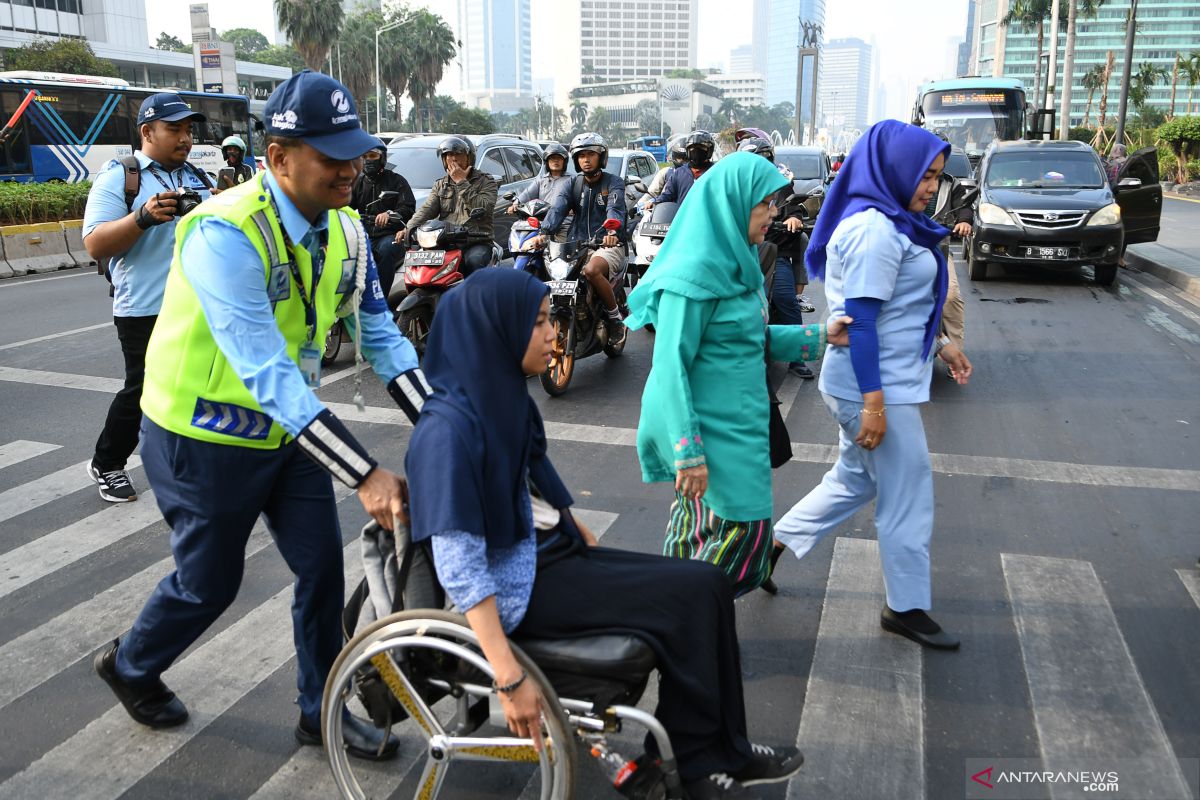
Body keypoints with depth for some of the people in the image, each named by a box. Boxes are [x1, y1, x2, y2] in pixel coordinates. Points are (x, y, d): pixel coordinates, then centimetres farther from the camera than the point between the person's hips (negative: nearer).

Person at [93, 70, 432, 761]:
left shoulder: (345, 231, -7)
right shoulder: (226, 232, -31)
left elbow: (381, 338, -5)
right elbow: (268, 374, -38)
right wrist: (365, 474, -42)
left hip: (290, 429, 6)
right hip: (206, 439, -6)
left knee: (322, 567, 7)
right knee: (210, 581, 11)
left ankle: (322, 713, 28)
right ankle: (131, 666, 44)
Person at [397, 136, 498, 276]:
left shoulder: (486, 181, 9)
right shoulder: (440, 185, 22)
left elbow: (484, 209, -10)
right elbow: (427, 209, 6)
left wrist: (462, 182, -7)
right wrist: (408, 228, -14)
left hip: (477, 242, -3)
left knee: (473, 261, -35)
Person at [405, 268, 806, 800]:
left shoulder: (503, 393, 3)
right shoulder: (449, 427, -24)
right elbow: (459, 567, -26)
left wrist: (590, 542, 17)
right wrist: (509, 679, -26)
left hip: (552, 552, 8)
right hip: (518, 583, -8)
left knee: (707, 585, 0)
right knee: (687, 598, -13)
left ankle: (724, 752, 13)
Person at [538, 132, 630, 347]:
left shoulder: (614, 182, 1)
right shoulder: (574, 184, 14)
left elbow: (615, 209, -20)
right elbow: (559, 209, -5)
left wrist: (612, 231, -43)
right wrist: (544, 233, -26)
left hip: (608, 245, -5)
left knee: (591, 270, -36)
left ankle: (615, 318, -16)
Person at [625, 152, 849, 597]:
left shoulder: (735, 261, 8)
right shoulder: (695, 273, -21)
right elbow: (671, 366, -22)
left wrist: (819, 336, 6)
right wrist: (689, 452, -23)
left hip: (734, 420, 9)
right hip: (711, 426, -9)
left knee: (699, 520, 18)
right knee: (740, 528, -1)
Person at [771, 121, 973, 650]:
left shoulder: (890, 223, 12)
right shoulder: (875, 230, -20)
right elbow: (859, 319, -24)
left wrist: (938, 344, 20)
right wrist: (874, 403, -25)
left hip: (885, 382, 10)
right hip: (878, 388, -10)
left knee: (855, 480, 21)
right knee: (908, 497, 3)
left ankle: (773, 545, 29)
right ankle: (907, 608, 18)